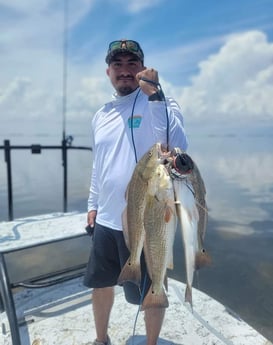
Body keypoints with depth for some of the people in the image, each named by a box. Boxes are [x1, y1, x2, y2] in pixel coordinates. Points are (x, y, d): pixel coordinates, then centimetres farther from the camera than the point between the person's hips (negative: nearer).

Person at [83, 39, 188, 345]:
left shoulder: (159, 103, -8)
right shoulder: (100, 115, 10)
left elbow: (178, 147, -26)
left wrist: (153, 94, -34)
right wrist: (92, 204, 16)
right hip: (105, 220, 6)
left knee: (151, 293, 12)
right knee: (100, 284, 22)